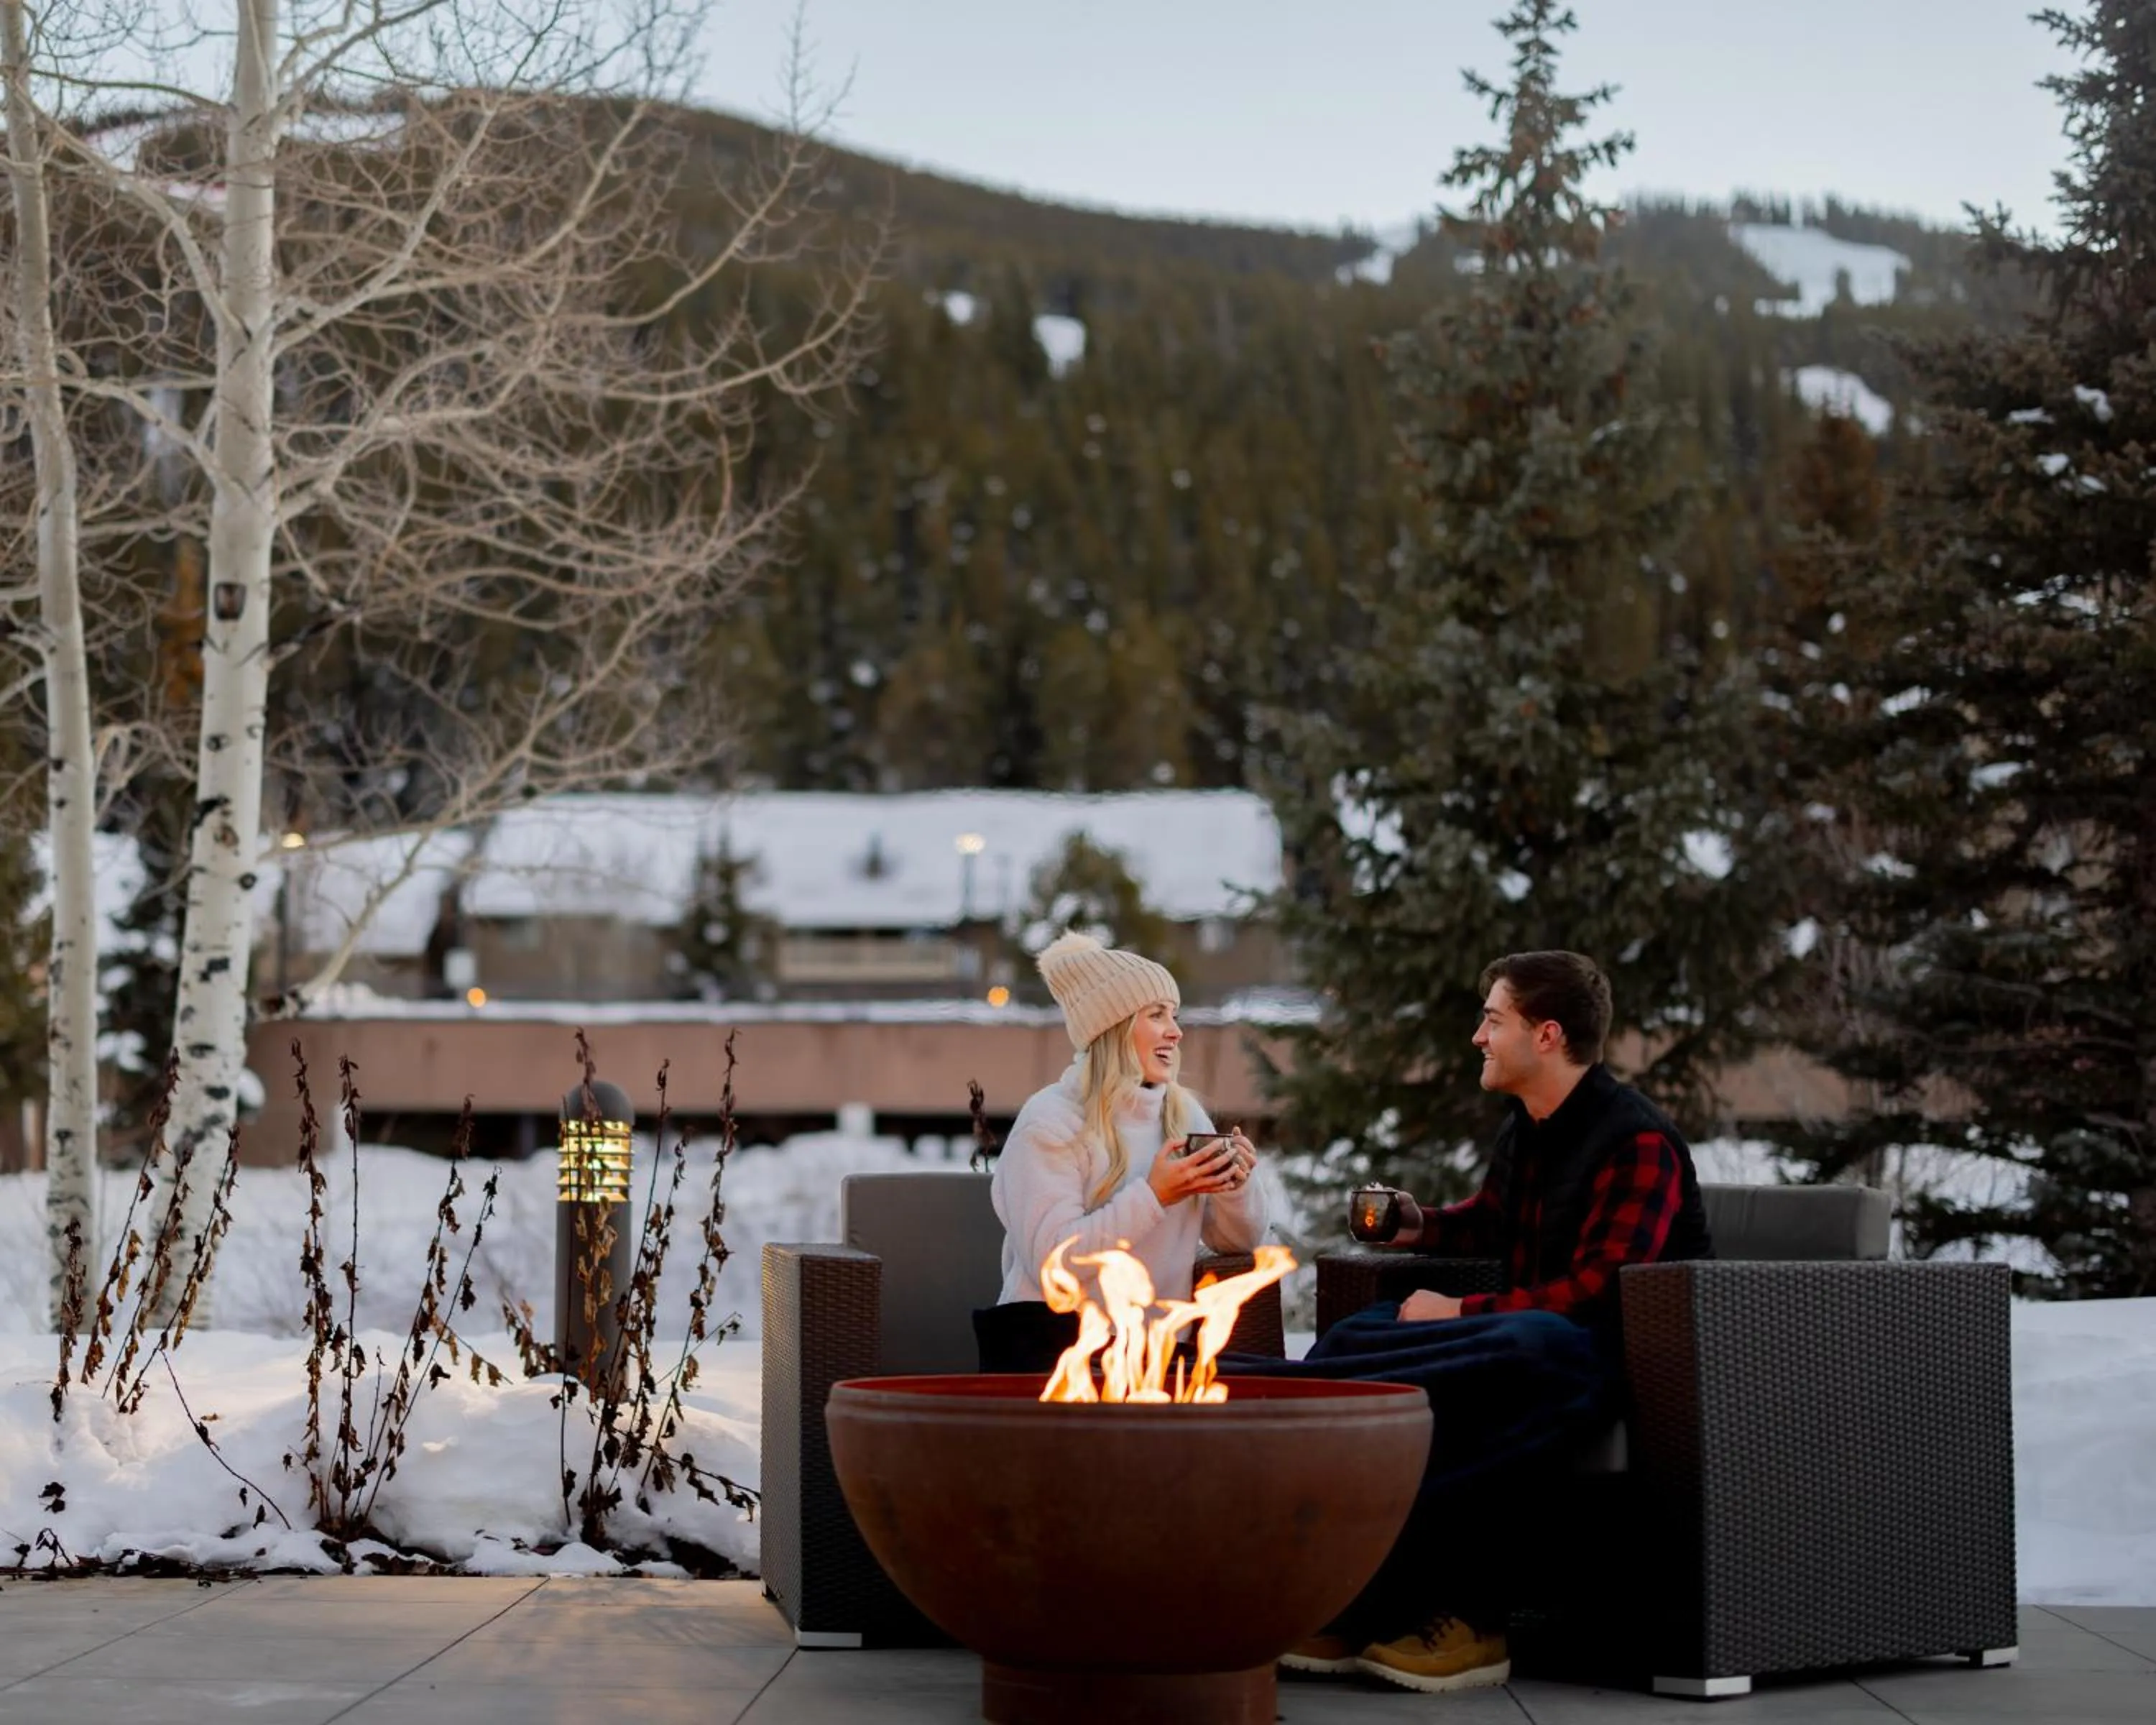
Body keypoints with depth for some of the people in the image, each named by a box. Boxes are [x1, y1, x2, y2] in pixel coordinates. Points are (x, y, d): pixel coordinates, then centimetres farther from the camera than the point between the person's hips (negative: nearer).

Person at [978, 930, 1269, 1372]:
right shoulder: (1050, 1121, -8)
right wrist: (1153, 1196, -20)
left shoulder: (1184, 1112, 13)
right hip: (1049, 1346, -6)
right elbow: (1050, 1261, -18)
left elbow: (1238, 1242, 17)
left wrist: (1237, 1186, -6)